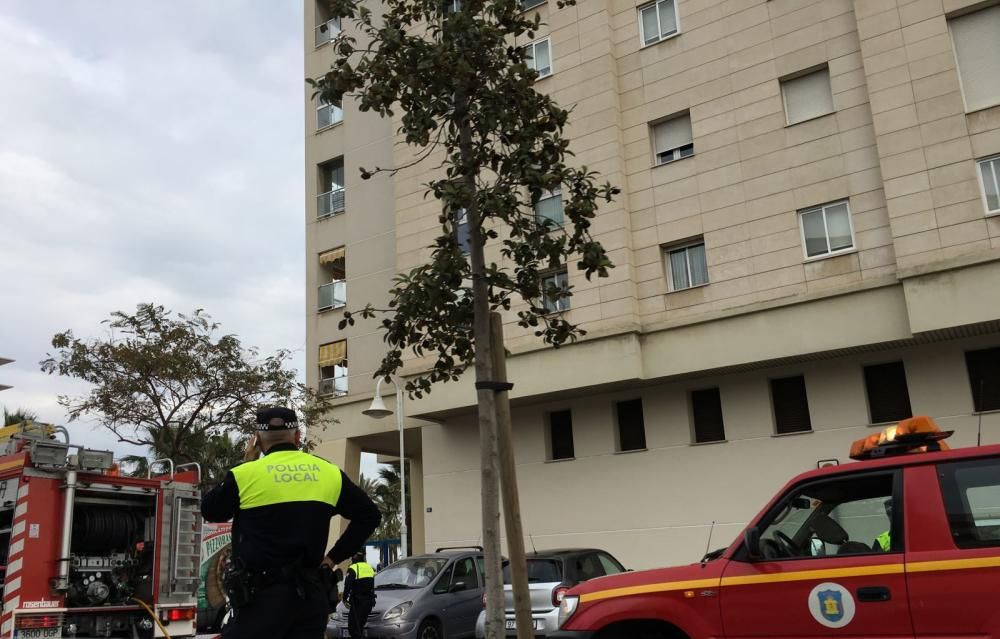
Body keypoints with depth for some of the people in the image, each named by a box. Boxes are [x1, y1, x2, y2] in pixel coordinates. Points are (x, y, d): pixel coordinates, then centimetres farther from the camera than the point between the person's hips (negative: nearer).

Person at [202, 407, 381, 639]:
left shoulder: (245, 475, -6)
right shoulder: (330, 474, 5)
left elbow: (210, 511, 12)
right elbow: (369, 515, 10)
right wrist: (334, 557, 12)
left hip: (260, 596, -3)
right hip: (310, 594, 4)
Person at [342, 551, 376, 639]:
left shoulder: (353, 569, -8)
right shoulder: (370, 568, 15)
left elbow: (347, 586, -13)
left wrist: (345, 599, -2)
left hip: (357, 602, -7)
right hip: (369, 601, 7)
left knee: (353, 626, -6)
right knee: (360, 625, 17)